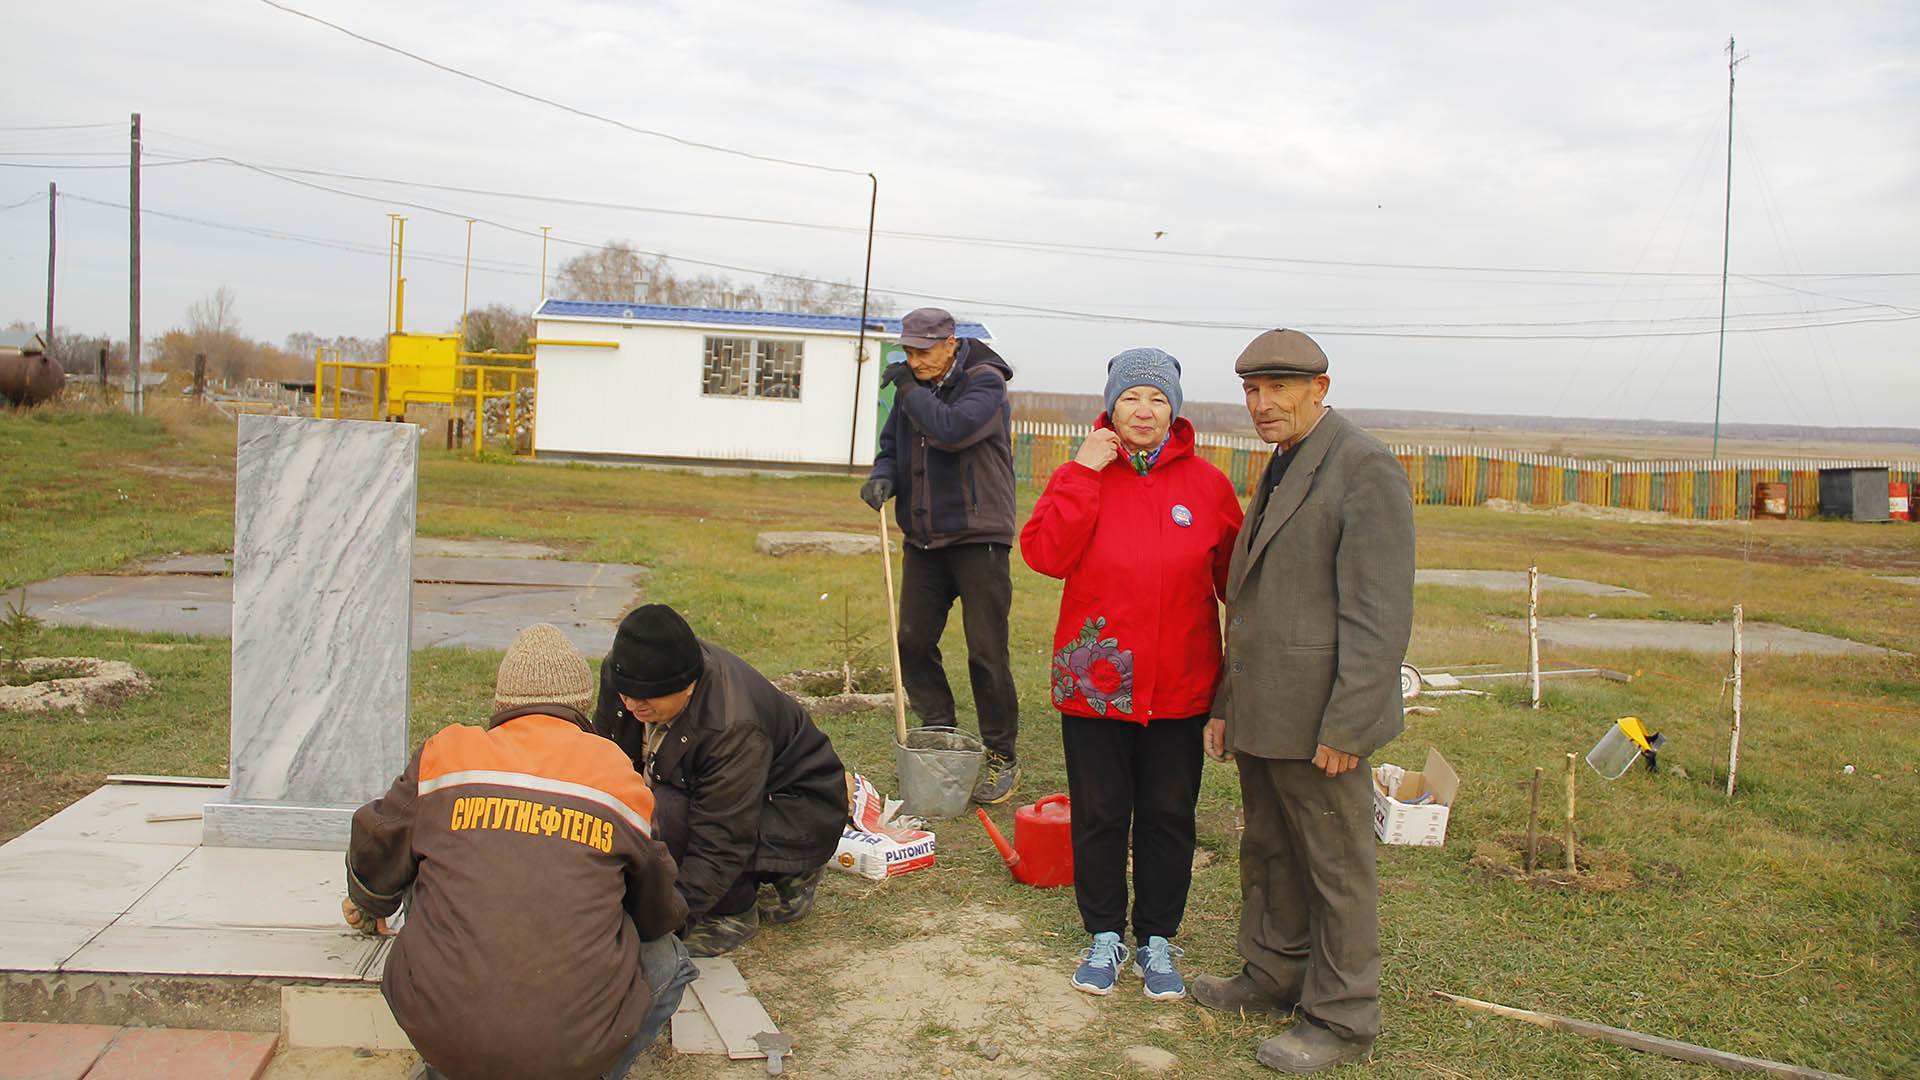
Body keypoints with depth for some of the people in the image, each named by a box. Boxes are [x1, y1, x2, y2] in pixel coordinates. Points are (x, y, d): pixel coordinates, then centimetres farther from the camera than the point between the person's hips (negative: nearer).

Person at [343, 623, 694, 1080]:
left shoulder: (444, 756, 5)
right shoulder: (620, 779, 4)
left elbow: (377, 853, 23)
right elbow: (658, 915, 17)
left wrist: (368, 906, 47)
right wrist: (673, 914, 44)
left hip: (440, 1032, 2)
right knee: (664, 958, 26)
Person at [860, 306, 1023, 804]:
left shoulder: (985, 382, -10)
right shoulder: (912, 387, 10)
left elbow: (951, 430, -27)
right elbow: (892, 446, 17)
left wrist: (908, 388, -15)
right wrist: (883, 477, -6)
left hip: (977, 538, -7)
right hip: (924, 539, 7)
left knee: (986, 653, -5)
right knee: (913, 642, 8)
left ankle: (1001, 757, 8)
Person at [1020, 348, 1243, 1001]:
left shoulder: (1207, 485, 2)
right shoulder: (1082, 476, 0)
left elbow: (1235, 578, 9)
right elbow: (1044, 554, -15)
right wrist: (1084, 473, -16)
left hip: (1179, 689, 1)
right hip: (1094, 681, 0)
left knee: (1169, 818, 9)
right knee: (1098, 815, 9)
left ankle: (1157, 942, 25)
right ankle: (1104, 937, 26)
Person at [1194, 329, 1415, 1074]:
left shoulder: (1364, 468, -13)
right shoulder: (1280, 473, 16)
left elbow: (1380, 612, -18)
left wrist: (1345, 727, -20)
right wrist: (1225, 705, 18)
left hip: (1319, 721, -9)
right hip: (1263, 715, 9)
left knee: (1337, 868, 3)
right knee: (1269, 856, 18)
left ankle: (1342, 1019, 15)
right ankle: (1275, 976, 34)